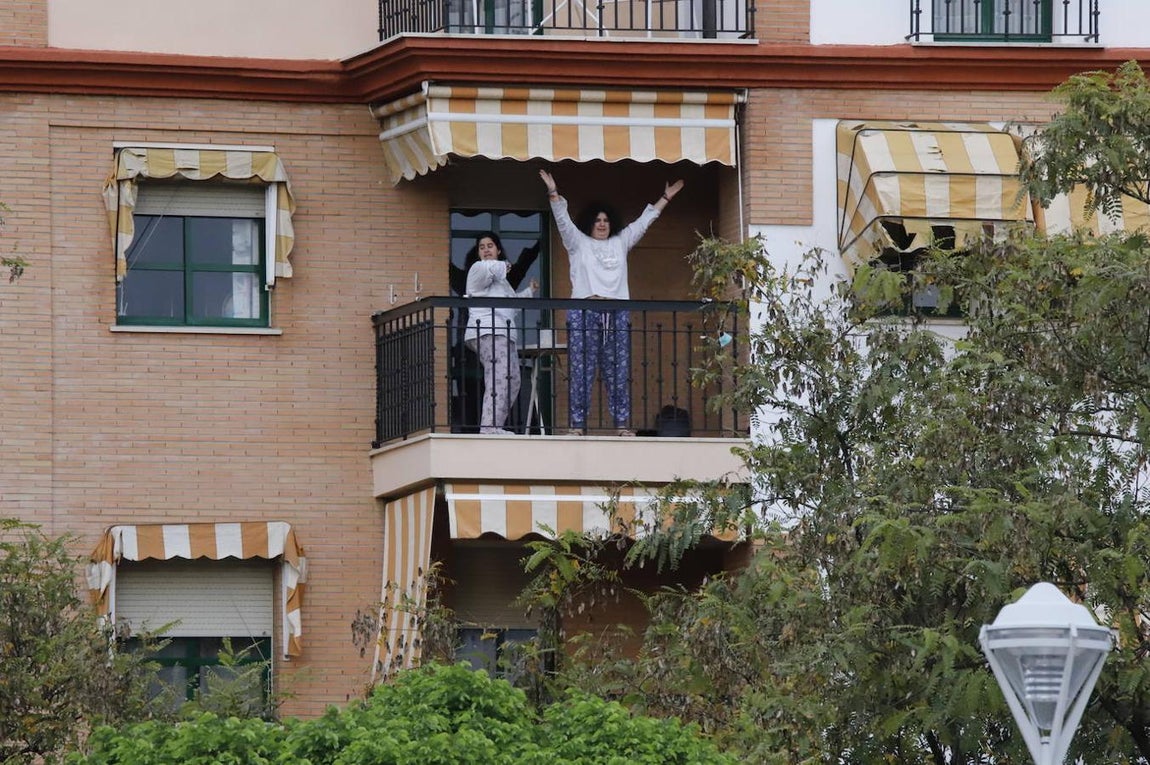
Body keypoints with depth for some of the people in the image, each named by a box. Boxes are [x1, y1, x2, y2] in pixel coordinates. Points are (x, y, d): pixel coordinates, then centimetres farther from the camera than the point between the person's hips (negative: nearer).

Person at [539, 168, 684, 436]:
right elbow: (563, 220, 3)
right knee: (581, 369, -6)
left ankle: (622, 423, 3)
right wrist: (553, 192, -8)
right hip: (584, 312, -3)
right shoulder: (578, 243, 13)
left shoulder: (620, 243, 22)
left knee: (618, 371, 1)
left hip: (617, 314, 3)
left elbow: (643, 222, 24)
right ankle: (577, 424, -7)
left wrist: (665, 198, 25)